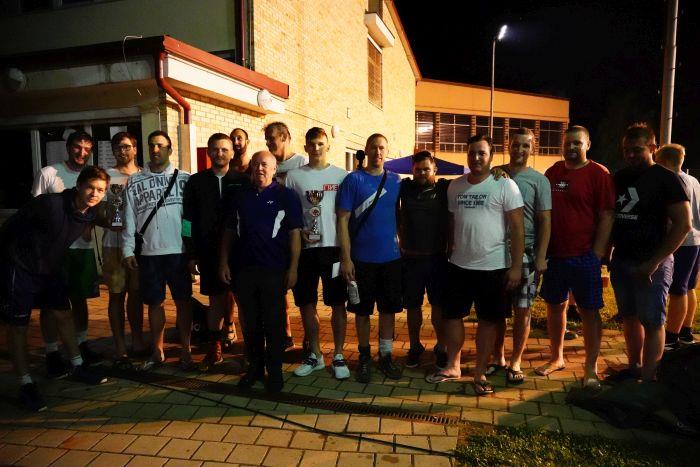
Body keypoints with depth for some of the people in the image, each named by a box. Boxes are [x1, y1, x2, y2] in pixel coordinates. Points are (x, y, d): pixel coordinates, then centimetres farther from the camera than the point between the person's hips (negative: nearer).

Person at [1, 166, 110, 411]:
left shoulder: (90, 214, -6)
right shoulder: (49, 204, -27)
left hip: (49, 270, 7)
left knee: (64, 315, 11)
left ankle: (78, 366, 25)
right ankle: (26, 385, 13)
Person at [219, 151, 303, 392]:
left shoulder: (286, 196, -1)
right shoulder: (239, 197, 12)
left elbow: (295, 233, -4)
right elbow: (228, 232, 14)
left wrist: (293, 268, -9)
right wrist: (224, 262, 7)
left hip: (274, 270, -4)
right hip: (243, 268, 4)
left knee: (274, 323, 3)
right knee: (250, 323, 12)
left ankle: (275, 371, 16)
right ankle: (255, 367, 26)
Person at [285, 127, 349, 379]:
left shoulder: (341, 176, 3)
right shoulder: (294, 176, 6)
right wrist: (300, 231, -9)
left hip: (334, 247, -1)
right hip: (305, 248, 2)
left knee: (337, 304, 4)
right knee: (306, 304, 9)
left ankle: (338, 355, 19)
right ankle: (314, 354, 25)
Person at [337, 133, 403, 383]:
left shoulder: (396, 181, 5)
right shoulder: (353, 180, -5)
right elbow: (343, 219, -7)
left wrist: (403, 245, 4)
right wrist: (346, 258, -12)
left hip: (391, 257, 3)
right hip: (362, 259, -3)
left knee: (388, 309, 12)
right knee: (362, 310, 9)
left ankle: (386, 355, 27)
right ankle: (364, 357, 26)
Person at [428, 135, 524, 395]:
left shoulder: (505, 186, -8)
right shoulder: (455, 186, 7)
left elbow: (517, 228, -10)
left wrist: (516, 266, -14)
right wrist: (449, 254, 12)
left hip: (493, 267, -4)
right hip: (458, 266, 5)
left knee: (489, 320, 7)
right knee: (452, 315, 12)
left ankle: (480, 373, 22)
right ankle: (453, 367, 28)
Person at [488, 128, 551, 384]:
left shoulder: (539, 180, 1)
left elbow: (545, 220, -1)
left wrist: (541, 256, -9)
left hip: (525, 253, -2)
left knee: (522, 310, 5)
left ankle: (515, 362, 20)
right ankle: (498, 357, 25)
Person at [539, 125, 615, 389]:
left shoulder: (598, 174, -5)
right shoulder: (553, 172, 9)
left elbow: (607, 215, -9)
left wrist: (597, 253, -14)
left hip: (584, 256, -5)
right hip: (554, 255, 5)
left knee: (589, 311, 4)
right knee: (554, 306, 14)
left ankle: (591, 368, 17)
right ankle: (556, 358, 31)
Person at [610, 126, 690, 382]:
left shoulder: (666, 178, -7)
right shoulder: (620, 178, 10)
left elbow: (683, 224, -11)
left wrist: (655, 262, -17)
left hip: (650, 264, -6)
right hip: (621, 260, 6)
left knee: (652, 322, 0)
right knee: (629, 317, 15)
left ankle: (647, 380, 6)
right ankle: (633, 367, 29)